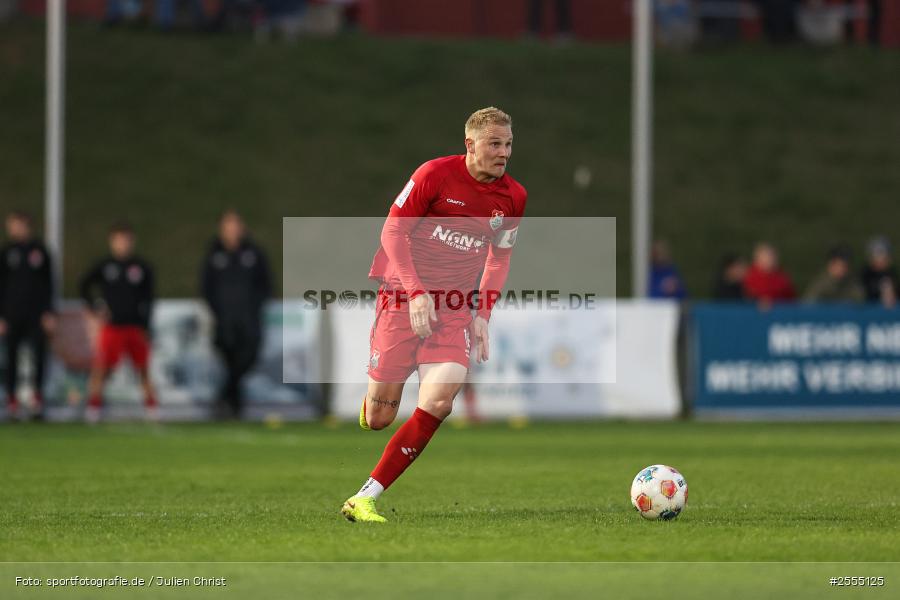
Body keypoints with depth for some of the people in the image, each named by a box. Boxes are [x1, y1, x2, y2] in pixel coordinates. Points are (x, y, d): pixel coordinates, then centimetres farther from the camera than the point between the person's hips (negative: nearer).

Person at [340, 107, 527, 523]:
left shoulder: (513, 197, 3)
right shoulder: (435, 175, -10)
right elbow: (393, 231, -7)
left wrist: (483, 314, 5)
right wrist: (416, 292, -16)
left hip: (454, 308, 3)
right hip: (404, 296, -3)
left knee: (440, 399, -21)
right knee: (378, 419, -5)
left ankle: (365, 499, -16)